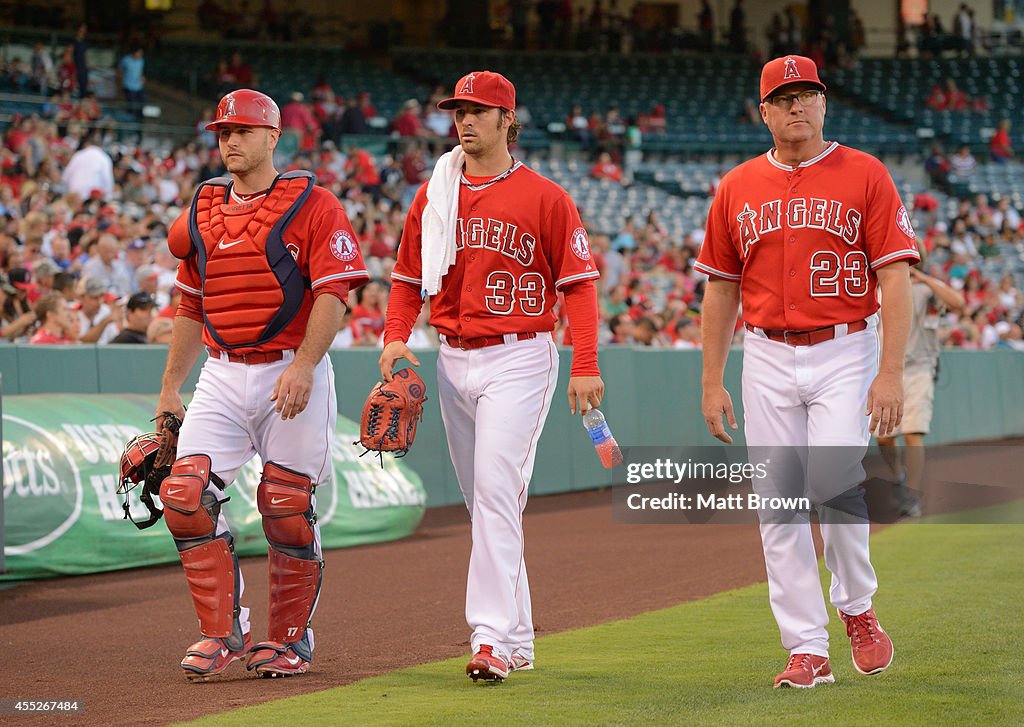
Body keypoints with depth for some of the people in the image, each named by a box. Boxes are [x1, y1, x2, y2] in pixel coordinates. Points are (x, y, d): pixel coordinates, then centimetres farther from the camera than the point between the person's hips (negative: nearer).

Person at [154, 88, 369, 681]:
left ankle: (291, 638, 15)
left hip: (292, 375, -5)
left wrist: (303, 366, -23)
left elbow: (334, 292, -11)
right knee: (185, 496, -9)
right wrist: (170, 389, 21)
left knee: (288, 509, -1)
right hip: (221, 376, 5)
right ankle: (223, 632, 0)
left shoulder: (311, 204, -3)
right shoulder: (201, 214, 15)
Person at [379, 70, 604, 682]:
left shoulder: (545, 197, -3)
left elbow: (578, 283, -4)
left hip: (519, 358, -6)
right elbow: (409, 278, 16)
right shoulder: (433, 196, 11)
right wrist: (396, 337, -2)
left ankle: (493, 637, -19)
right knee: (483, 500, 10)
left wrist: (586, 367, -11)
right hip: (454, 361, 6)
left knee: (497, 489, -17)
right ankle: (517, 637, 20)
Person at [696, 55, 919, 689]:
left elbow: (896, 276, -6)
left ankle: (858, 609, 7)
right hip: (767, 358, 3)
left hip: (845, 353, -3)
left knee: (836, 482, -19)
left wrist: (892, 372, -14)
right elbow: (721, 289, 13)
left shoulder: (865, 175, -1)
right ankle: (808, 650, 6)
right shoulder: (738, 188, 9)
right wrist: (712, 382, 8)